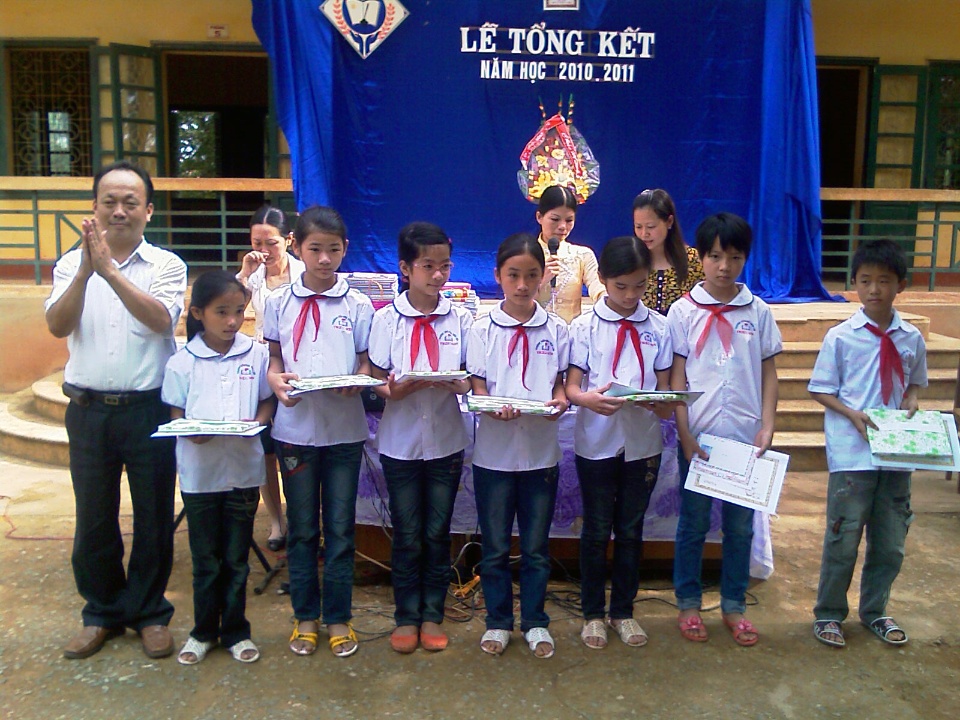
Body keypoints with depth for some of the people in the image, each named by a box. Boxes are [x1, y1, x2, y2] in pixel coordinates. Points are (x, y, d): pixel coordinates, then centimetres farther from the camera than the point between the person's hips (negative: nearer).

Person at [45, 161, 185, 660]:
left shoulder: (166, 264, -1)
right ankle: (102, 612, 31)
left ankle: (150, 613, 26)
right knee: (93, 519, 13)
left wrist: (110, 270, -26)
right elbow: (57, 325, -10)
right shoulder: (72, 264, 4)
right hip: (89, 409, 2)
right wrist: (86, 271, -24)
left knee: (153, 517, 8)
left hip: (149, 409, -2)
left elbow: (161, 319, -18)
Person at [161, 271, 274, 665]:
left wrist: (255, 423, -13)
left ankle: (235, 631, 28)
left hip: (244, 468, 1)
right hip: (200, 473, -1)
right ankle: (203, 631, 30)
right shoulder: (182, 362, -4)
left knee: (237, 559, 12)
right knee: (205, 559, 12)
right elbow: (175, 415, 1)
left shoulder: (257, 354, -1)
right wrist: (193, 432, -20)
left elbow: (267, 402, 7)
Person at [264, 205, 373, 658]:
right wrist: (277, 380, -14)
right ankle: (305, 616, 26)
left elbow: (367, 363, 4)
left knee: (340, 527, 7)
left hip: (345, 429, -1)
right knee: (301, 527, 11)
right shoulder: (279, 303, 4)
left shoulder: (357, 305, 2)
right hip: (295, 427, 1)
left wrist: (357, 381, -18)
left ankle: (338, 617, 22)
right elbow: (272, 360, 8)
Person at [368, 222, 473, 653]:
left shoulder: (460, 318, -1)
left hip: (446, 442, 1)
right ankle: (407, 617, 25)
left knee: (437, 533, 11)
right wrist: (406, 386, -26)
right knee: (406, 536, 9)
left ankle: (432, 616, 27)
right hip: (400, 442, -1)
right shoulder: (386, 319, -4)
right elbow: (379, 385, -5)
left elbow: (471, 379, 2)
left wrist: (458, 384, -21)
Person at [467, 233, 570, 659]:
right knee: (495, 545, 10)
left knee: (536, 545, 11)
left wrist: (559, 401, -16)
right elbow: (477, 391, -2)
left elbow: (560, 383, 7)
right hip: (494, 451, 0)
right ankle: (498, 621, 26)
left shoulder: (556, 330, 3)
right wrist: (496, 409, -23)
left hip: (541, 451, 1)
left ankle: (535, 622, 27)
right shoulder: (483, 330, 0)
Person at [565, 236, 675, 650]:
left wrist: (661, 403, -21)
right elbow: (571, 386, -8)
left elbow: (665, 392, 2)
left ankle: (623, 611, 30)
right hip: (596, 442, -2)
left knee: (631, 530, 13)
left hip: (643, 444, 2)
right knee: (597, 530, 10)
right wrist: (589, 398, -30)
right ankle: (593, 613, 26)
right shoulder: (585, 327, -3)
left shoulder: (659, 328, 2)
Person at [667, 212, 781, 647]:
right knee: (693, 524, 9)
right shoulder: (684, 311, -2)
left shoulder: (758, 312, 4)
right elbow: (676, 377, -3)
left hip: (745, 437, 2)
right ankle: (688, 603, 24)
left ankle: (733, 605, 27)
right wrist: (686, 436, -9)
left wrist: (767, 427, -3)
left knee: (740, 526, 11)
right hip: (699, 436, -2)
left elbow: (769, 373, 7)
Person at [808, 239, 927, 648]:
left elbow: (915, 382, 17)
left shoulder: (912, 339, 3)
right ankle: (829, 614, 22)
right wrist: (853, 414, -17)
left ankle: (875, 611, 33)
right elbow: (820, 390, -2)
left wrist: (910, 402, -4)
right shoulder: (840, 337, -7)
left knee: (891, 541, 13)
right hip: (851, 453, -4)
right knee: (844, 537, 4)